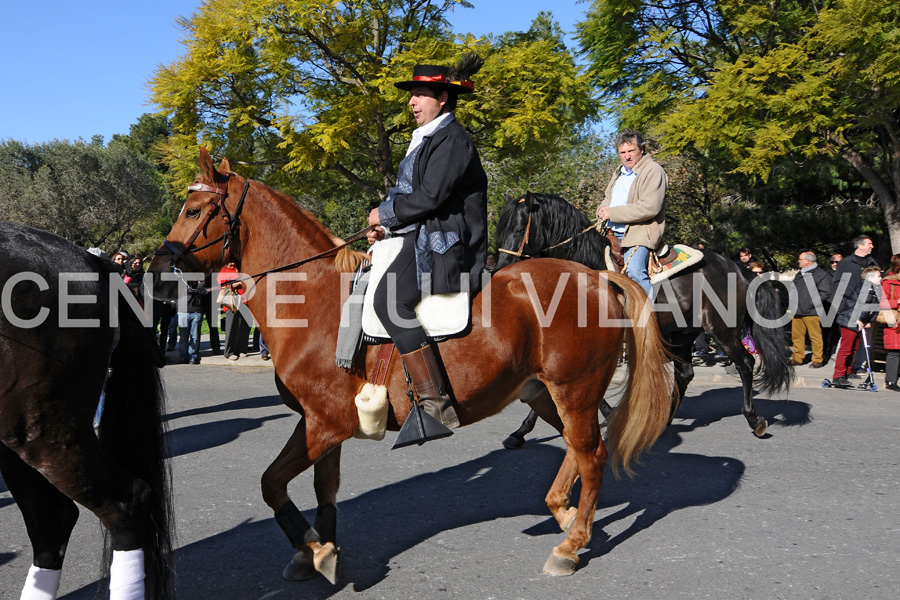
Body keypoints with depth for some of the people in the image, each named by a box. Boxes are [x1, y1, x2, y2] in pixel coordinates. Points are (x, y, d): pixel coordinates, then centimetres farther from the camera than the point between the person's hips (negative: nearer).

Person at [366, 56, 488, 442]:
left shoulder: (452, 139, -10)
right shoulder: (427, 139, 23)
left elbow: (430, 196, -20)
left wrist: (386, 213, -7)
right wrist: (388, 226, 10)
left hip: (442, 244, -12)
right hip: (420, 239, 12)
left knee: (389, 299, -30)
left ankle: (435, 405, -32)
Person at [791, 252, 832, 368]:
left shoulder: (821, 274, -4)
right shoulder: (799, 275, 21)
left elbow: (825, 293, -10)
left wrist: (811, 303, -15)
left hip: (811, 312, -7)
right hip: (797, 311, 7)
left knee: (815, 337, -3)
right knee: (796, 336, 8)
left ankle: (818, 359, 6)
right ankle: (798, 358, 17)